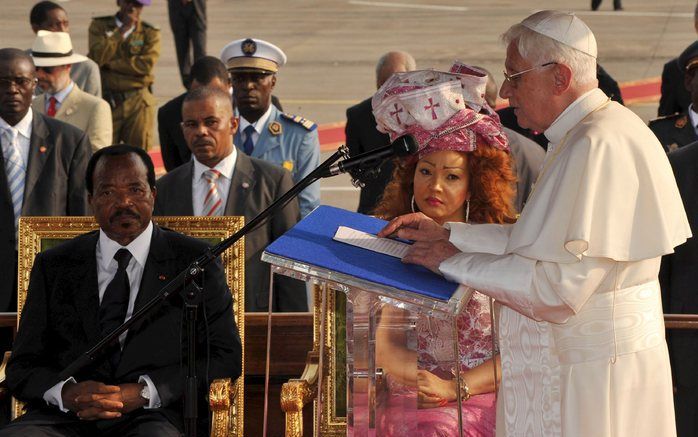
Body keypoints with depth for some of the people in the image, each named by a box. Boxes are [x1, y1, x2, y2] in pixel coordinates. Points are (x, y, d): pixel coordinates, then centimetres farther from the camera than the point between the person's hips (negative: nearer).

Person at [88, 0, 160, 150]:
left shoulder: (150, 32, 6)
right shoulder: (99, 25, 8)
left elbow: (146, 64, -10)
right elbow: (97, 56, -8)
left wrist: (109, 63, -9)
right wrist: (122, 30, -10)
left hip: (138, 103, 0)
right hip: (106, 101, 0)